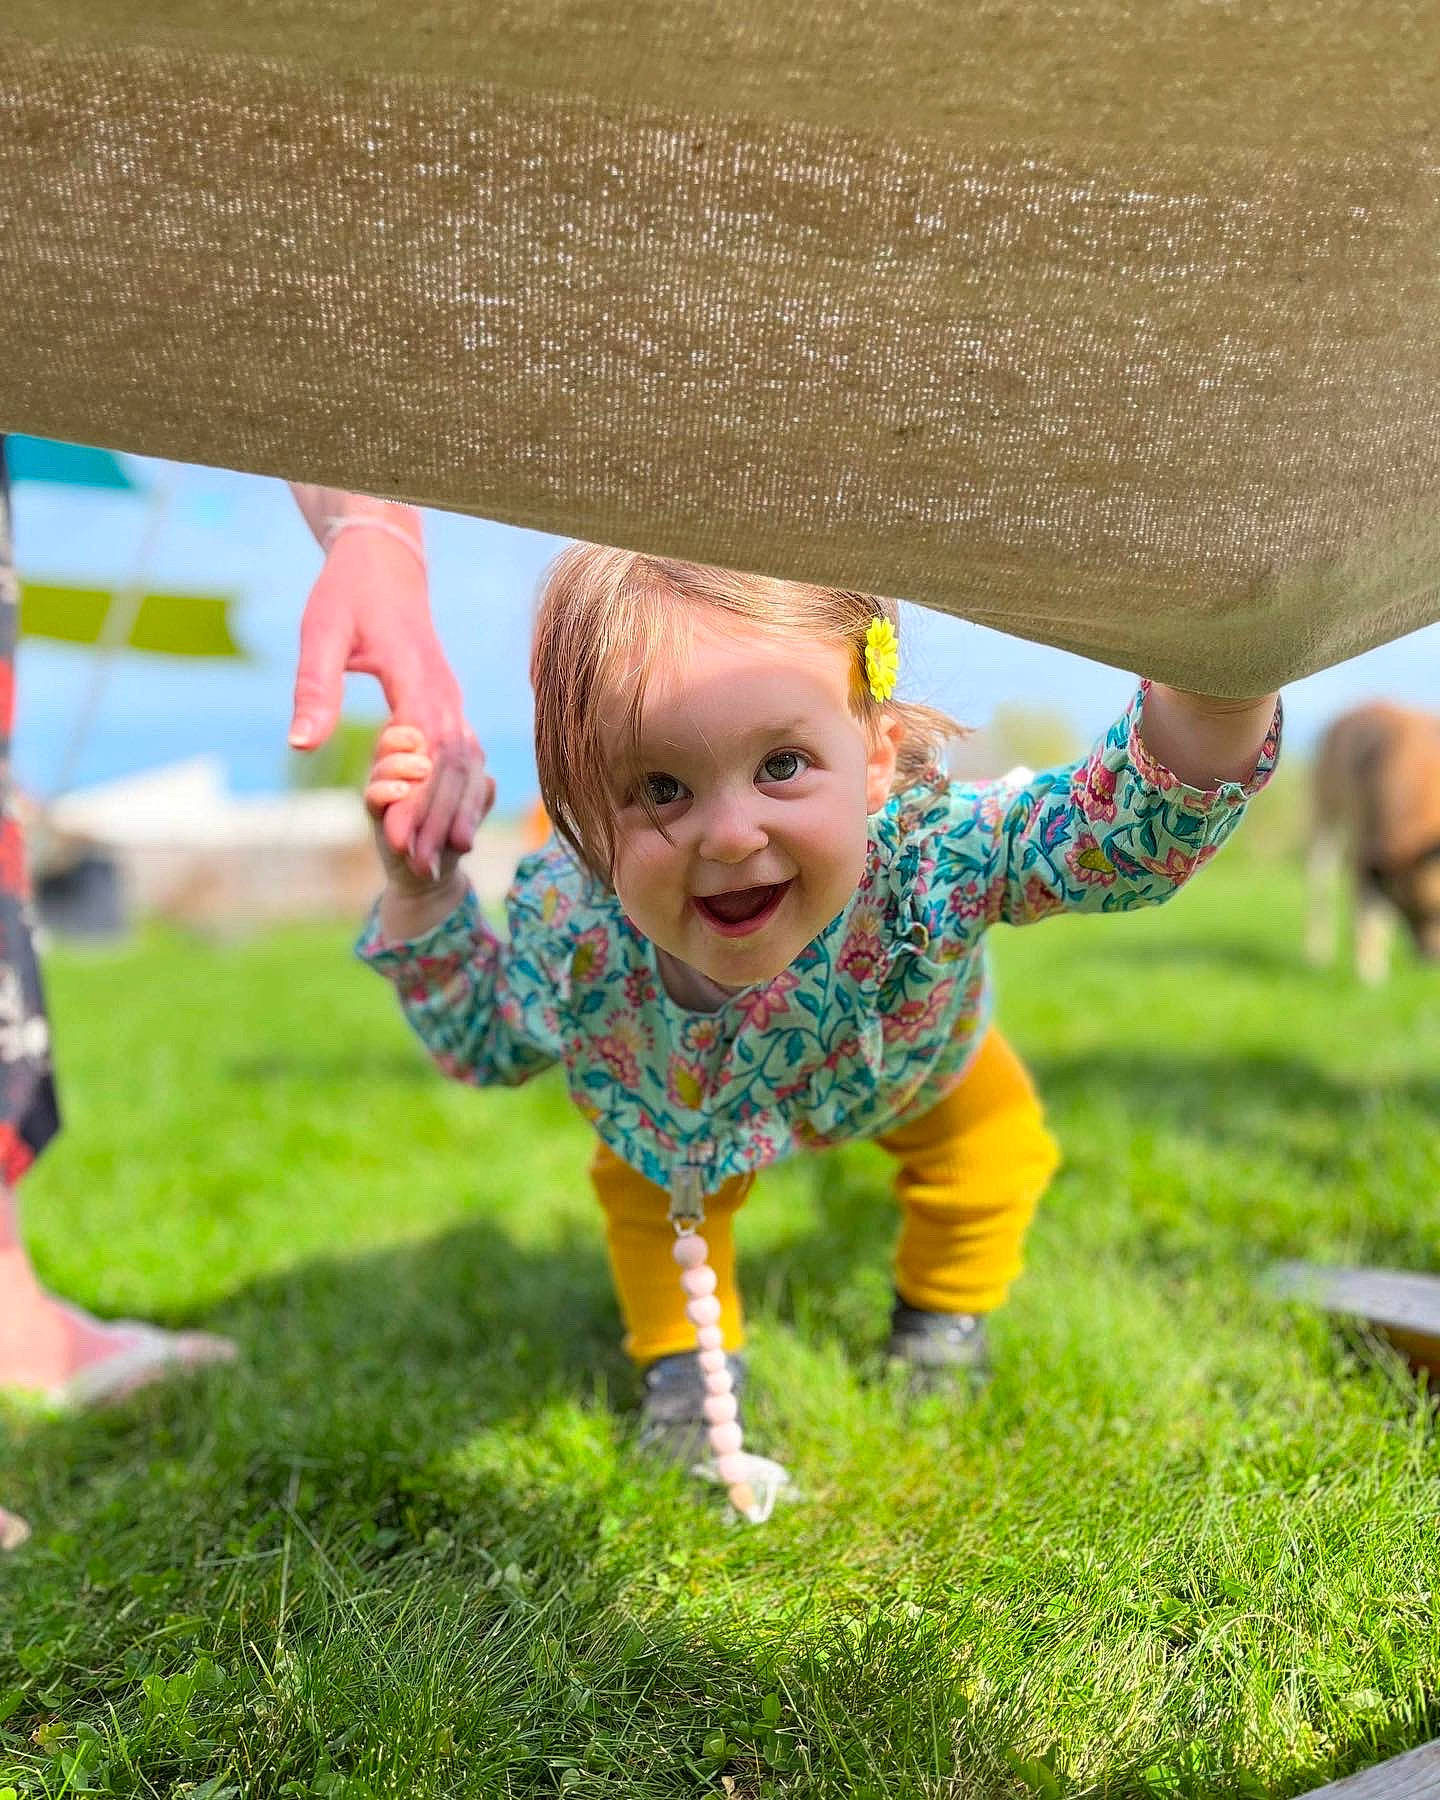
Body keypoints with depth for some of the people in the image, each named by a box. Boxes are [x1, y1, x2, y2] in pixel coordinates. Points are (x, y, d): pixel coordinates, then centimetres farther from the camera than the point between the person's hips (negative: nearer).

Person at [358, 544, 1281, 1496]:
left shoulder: (927, 858, -50)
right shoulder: (574, 925, -40)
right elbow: (487, 1040, -17)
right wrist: (420, 890, -34)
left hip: (912, 1063, 0)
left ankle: (942, 1308, 34)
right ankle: (688, 1352, 38)